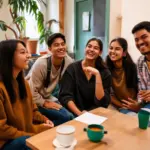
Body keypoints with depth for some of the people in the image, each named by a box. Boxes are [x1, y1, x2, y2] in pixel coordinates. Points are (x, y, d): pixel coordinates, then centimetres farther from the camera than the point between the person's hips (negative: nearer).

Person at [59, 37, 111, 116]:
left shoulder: (105, 72, -1)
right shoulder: (72, 68, -3)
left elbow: (102, 102, -11)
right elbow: (65, 96, -8)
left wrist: (97, 74, -18)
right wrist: (79, 113, -22)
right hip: (74, 114, 0)